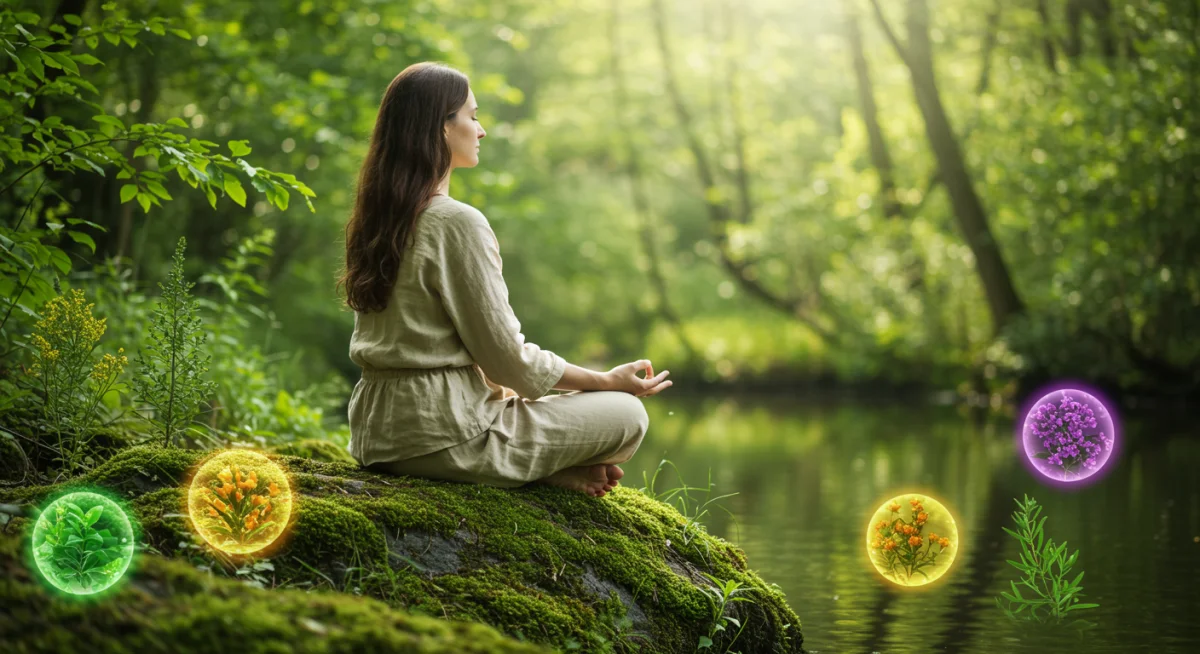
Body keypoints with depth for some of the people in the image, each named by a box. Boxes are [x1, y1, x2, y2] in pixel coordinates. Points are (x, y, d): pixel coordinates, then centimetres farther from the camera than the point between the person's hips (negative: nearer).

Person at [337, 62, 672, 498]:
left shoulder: (377, 218, 9)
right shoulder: (457, 223, -17)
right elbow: (506, 356, -14)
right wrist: (608, 380, 0)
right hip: (443, 437, -9)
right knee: (627, 413, 3)